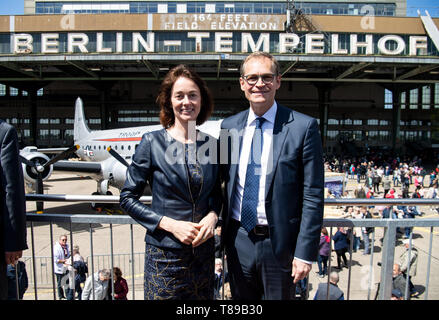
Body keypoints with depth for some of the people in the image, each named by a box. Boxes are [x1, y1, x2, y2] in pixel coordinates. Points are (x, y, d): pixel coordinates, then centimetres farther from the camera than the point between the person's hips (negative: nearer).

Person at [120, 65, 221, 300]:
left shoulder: (211, 145, 2)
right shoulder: (152, 142, -8)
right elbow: (128, 198, -6)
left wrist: (212, 216, -8)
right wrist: (170, 224, -15)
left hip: (204, 251, 4)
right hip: (165, 253, -3)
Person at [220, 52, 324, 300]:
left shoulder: (303, 127, -10)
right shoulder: (228, 126, 3)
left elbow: (313, 196, -10)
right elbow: (224, 182, 8)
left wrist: (305, 252, -11)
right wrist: (224, 235, 6)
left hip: (280, 242, -3)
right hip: (238, 240, 4)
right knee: (241, 304, 21)